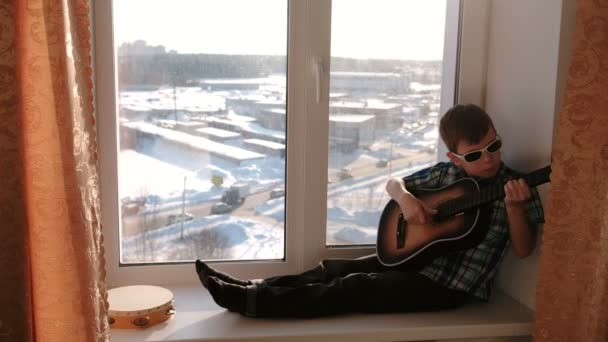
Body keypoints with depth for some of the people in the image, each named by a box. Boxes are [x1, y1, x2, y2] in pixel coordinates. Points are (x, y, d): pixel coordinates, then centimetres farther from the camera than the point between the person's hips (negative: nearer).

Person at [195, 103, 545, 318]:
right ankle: (252, 288, -2)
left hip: (451, 285, -6)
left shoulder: (517, 186, -10)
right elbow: (394, 182, 11)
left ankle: (251, 301, -18)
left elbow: (524, 250, -11)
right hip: (419, 255, 6)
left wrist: (515, 207, -29)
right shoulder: (446, 172, 2)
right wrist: (406, 198, -13)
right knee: (339, 268, -5)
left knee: (356, 289, -15)